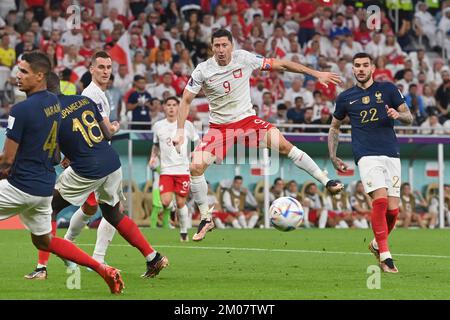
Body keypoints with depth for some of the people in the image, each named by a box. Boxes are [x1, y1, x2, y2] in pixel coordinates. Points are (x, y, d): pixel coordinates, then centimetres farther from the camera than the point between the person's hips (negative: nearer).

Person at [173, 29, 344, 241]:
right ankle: (206, 219, 1)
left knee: (283, 144, -23)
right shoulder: (202, 71, -11)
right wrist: (180, 131, -11)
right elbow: (186, 101, -1)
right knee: (196, 167, -16)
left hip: (247, 120, 0)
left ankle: (325, 181, -14)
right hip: (219, 126, 1)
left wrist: (316, 74, -3)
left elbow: (281, 65, -4)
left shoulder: (244, 59, -11)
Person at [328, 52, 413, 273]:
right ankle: (385, 256, -17)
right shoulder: (345, 97, 11)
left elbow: (409, 118, 11)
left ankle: (377, 244, 24)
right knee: (380, 199, -22)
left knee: (393, 209, -4)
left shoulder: (388, 89, 10)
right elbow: (334, 127, 23)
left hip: (391, 155, 2)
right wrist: (333, 157, 13)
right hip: (367, 155, -2)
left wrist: (398, 115, -12)